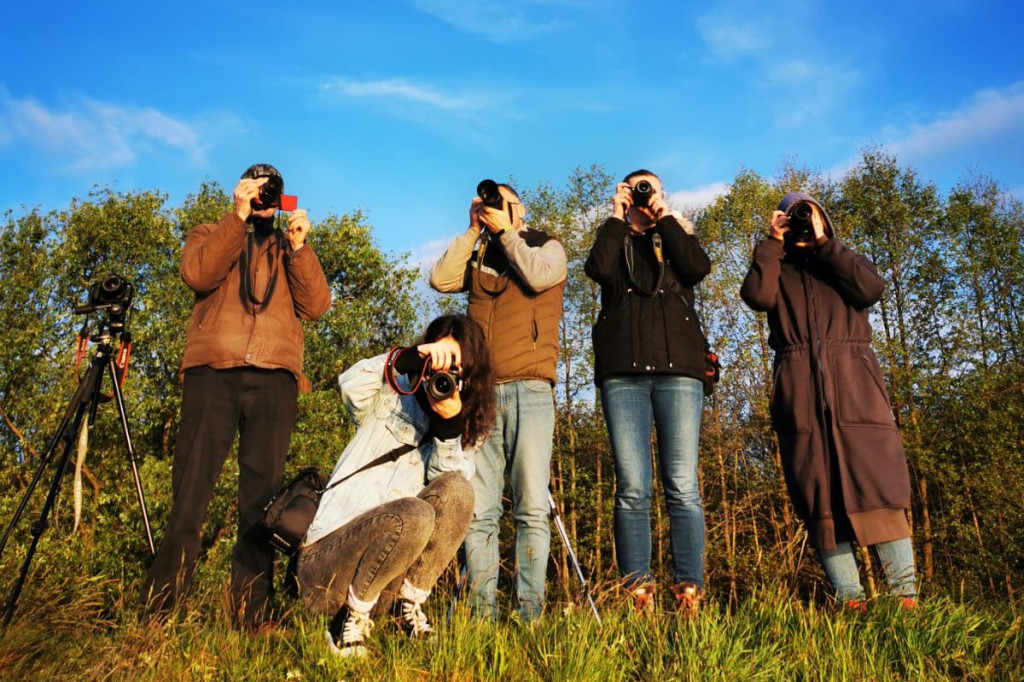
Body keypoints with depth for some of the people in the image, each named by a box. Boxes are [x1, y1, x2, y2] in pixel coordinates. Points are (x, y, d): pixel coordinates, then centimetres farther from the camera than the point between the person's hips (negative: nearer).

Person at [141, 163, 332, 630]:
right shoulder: (211, 236, 21)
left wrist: (298, 245, -1)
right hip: (214, 369, -1)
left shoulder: (289, 250, 24)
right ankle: (160, 606, 1)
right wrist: (239, 216, -4)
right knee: (191, 488, -5)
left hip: (274, 377, 1)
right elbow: (197, 274, -3)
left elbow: (316, 305, 7)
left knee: (262, 494, -2)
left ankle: (251, 616, 2)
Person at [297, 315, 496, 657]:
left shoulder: (463, 430, 11)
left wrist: (449, 428, -20)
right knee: (414, 515, -34)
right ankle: (349, 624, -12)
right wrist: (408, 358, -33)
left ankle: (410, 606, -10)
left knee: (457, 489, -20)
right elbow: (350, 384, -22)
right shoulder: (392, 398, 1)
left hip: (385, 570, 4)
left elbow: (451, 490, -7)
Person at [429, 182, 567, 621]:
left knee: (532, 509, -7)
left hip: (529, 390, -3)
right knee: (478, 510, -2)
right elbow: (441, 280, 5)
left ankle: (531, 614, -4)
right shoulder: (477, 257, 22)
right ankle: (481, 614, 2)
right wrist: (474, 231, 9)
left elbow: (538, 276, -8)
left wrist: (504, 230, 3)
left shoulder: (546, 247, 14)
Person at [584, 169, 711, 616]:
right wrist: (617, 216, 7)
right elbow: (597, 269, -2)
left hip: (678, 368, 0)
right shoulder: (614, 242, 22)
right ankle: (638, 595, -5)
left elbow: (698, 267, 0)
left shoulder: (678, 236, 23)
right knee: (632, 489, -7)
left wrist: (665, 215, 7)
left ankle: (689, 595, -6)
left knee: (683, 487, -7)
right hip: (623, 371, 0)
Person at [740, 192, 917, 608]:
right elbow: (758, 296, -4)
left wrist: (824, 242, 1)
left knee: (877, 482, -9)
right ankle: (850, 599, -2)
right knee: (819, 494, -5)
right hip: (800, 391, 0)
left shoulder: (846, 261, 21)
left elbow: (870, 289, -3)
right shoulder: (778, 270, 19)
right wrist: (773, 241, 3)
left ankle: (905, 595, -6)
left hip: (855, 386, 0)